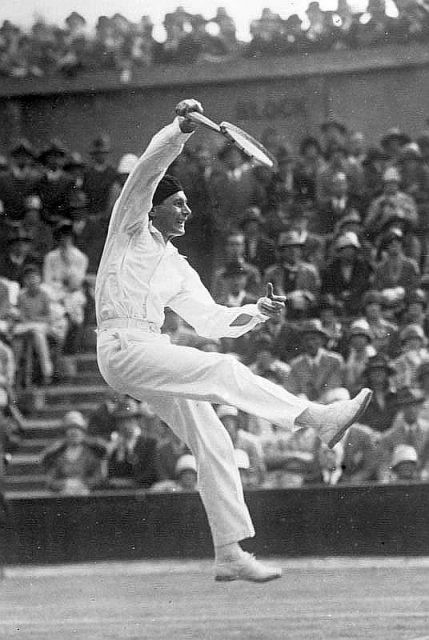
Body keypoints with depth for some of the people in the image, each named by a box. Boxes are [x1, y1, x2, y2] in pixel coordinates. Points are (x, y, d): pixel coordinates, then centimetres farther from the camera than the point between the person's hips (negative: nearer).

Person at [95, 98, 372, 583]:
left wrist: (257, 312, 5)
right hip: (122, 347, -8)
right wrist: (181, 130, -20)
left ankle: (229, 554, 1)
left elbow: (210, 320, 20)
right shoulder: (130, 229, 6)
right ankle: (320, 418, -34)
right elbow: (148, 169, -9)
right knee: (224, 370, -24)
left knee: (213, 443, 0)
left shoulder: (177, 268, 24)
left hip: (154, 355, 8)